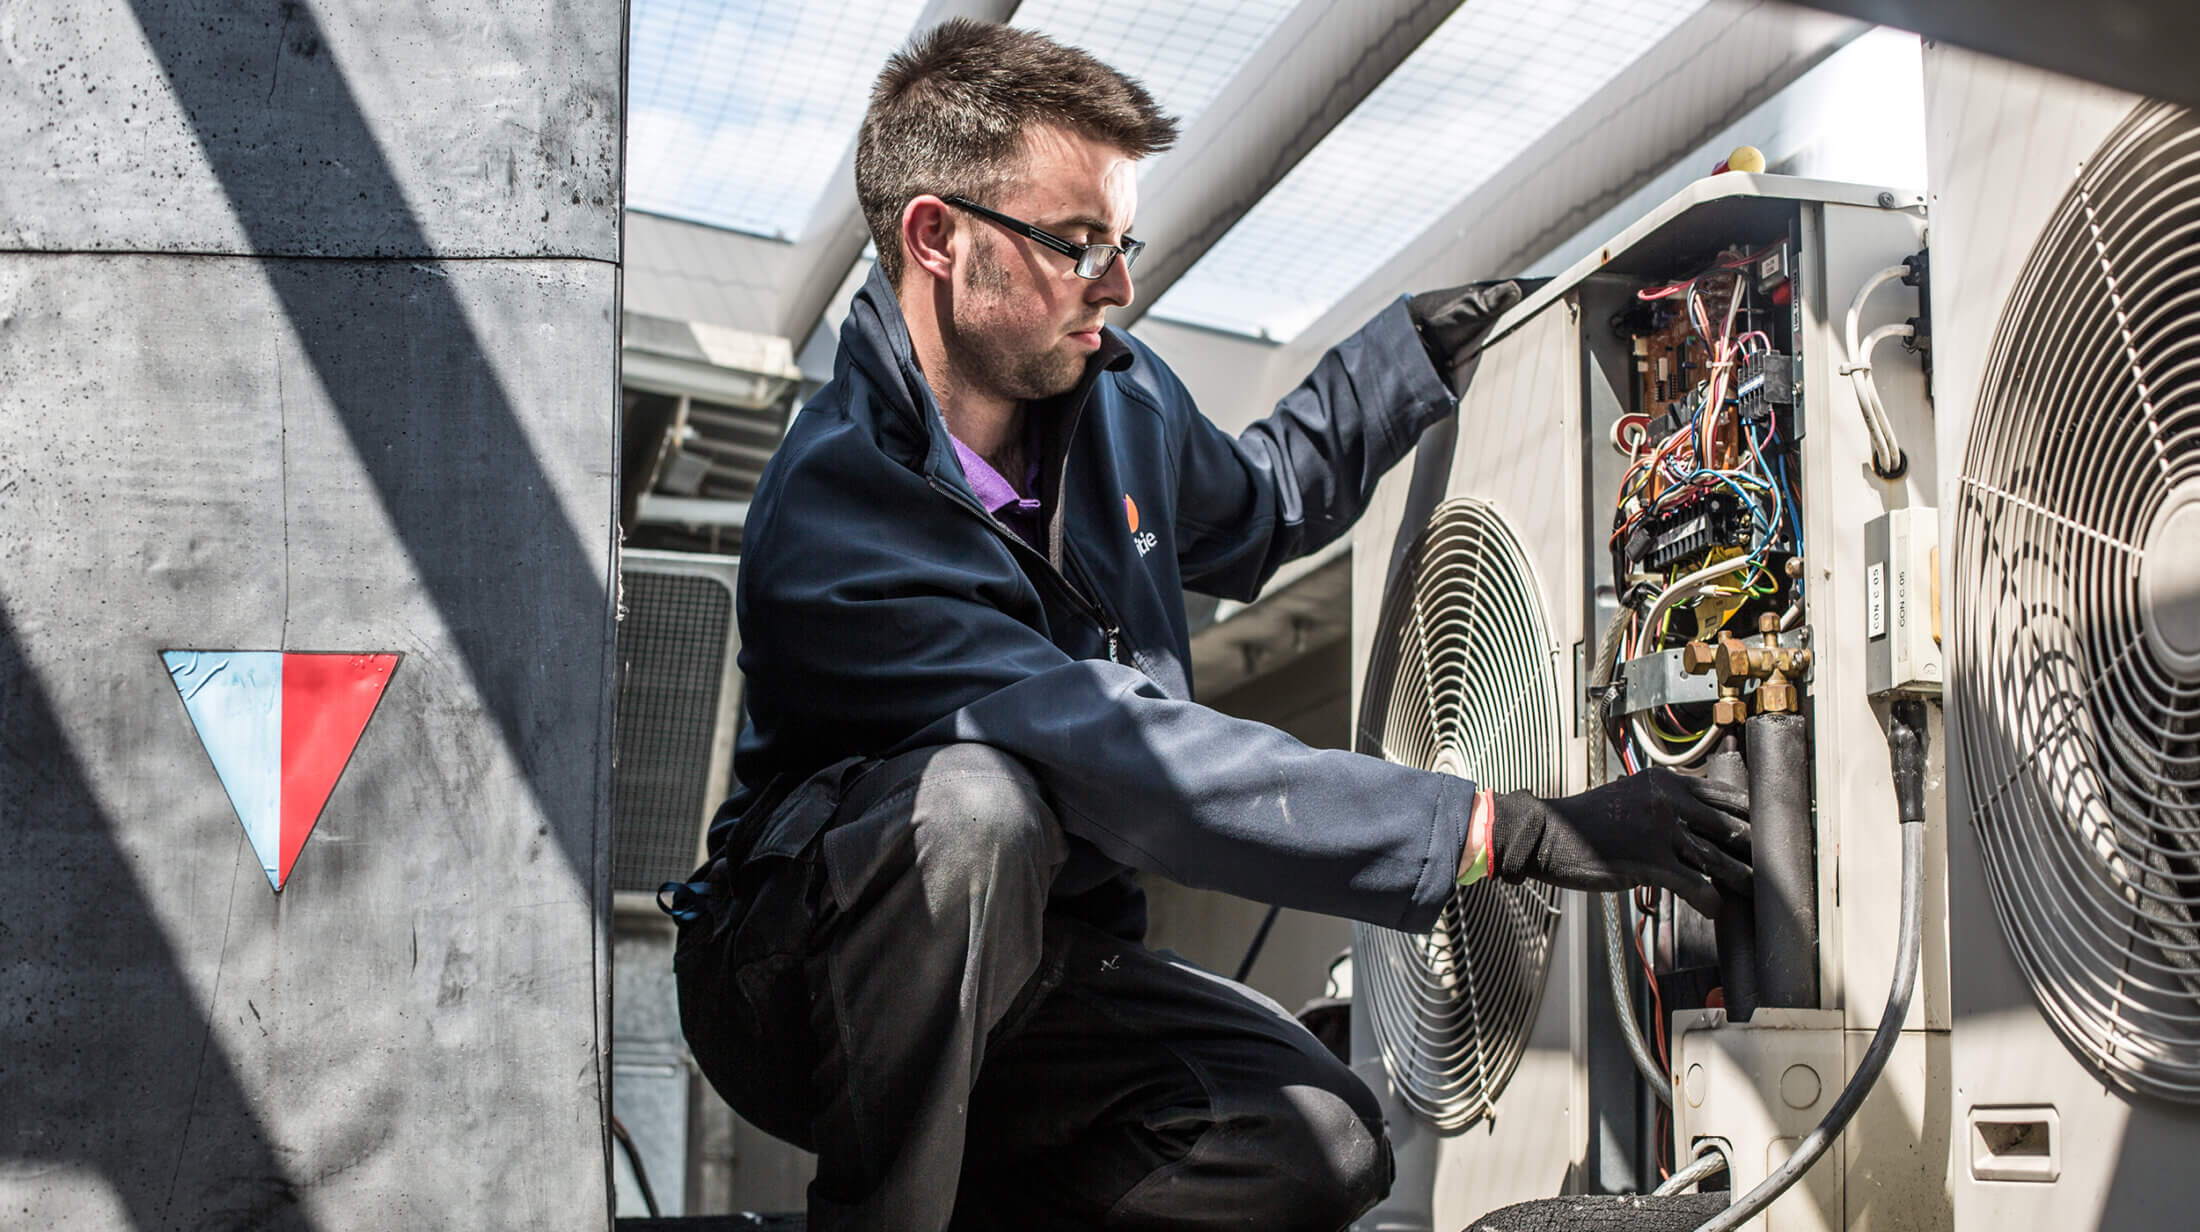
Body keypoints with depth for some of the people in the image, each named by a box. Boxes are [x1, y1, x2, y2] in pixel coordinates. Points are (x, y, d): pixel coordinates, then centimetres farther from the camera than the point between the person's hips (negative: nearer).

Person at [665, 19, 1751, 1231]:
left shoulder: (1118, 395, -1)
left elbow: (1254, 504, 25)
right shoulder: (835, 519, -28)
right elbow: (1139, 763, -35)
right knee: (977, 804, -38)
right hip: (804, 985, -6)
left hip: (1037, 970, 7)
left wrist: (1417, 344, 14)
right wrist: (1514, 833, -36)